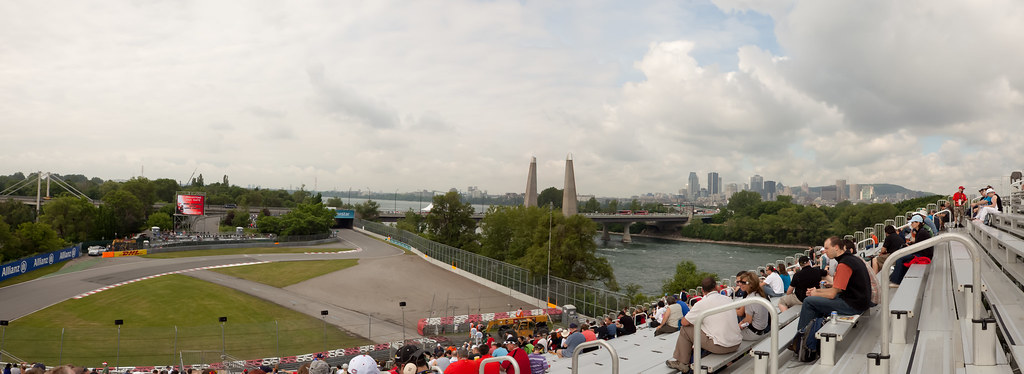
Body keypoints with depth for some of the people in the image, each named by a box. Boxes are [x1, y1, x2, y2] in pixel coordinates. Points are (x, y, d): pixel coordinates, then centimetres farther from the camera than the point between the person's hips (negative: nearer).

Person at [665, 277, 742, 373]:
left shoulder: (702, 303, -10)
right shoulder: (728, 299, 7)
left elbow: (684, 322, -2)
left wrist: (695, 320, 21)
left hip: (720, 347, -6)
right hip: (736, 344, 7)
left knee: (685, 329, 7)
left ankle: (682, 363, 17)